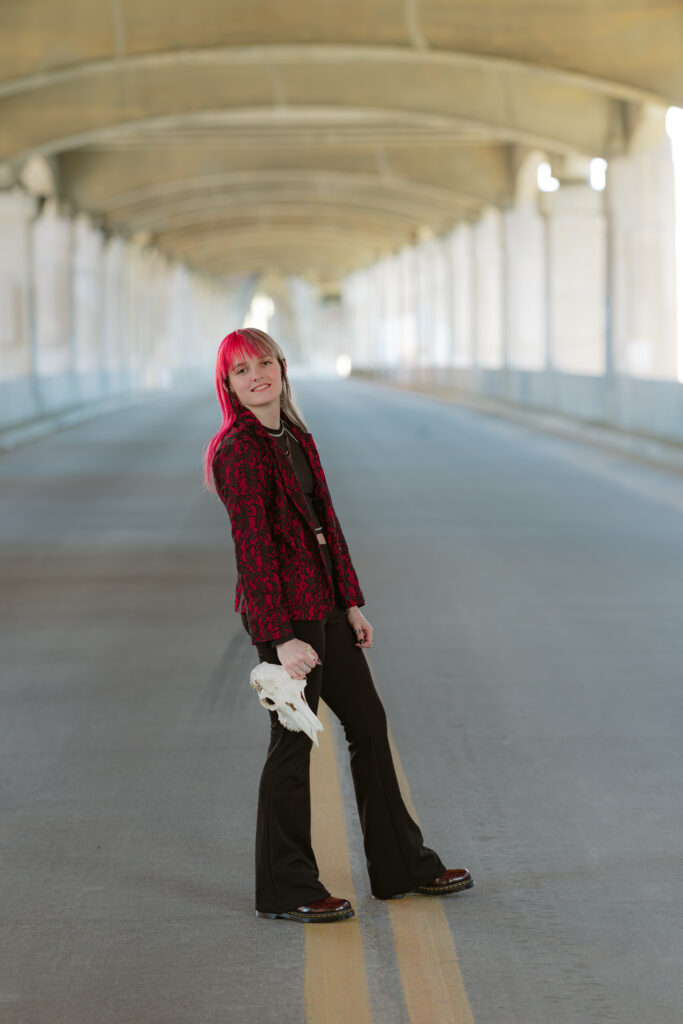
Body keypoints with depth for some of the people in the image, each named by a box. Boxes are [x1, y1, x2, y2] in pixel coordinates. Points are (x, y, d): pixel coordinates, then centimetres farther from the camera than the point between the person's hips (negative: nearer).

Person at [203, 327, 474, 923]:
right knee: (294, 740, -1)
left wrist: (352, 602, 12)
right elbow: (252, 548, -19)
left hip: (323, 603, 9)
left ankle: (403, 864, 28)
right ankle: (284, 891, 12)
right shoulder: (236, 450, -15)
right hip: (282, 611, -9)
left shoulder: (297, 438, 12)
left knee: (369, 723, 15)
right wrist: (281, 639, -23)